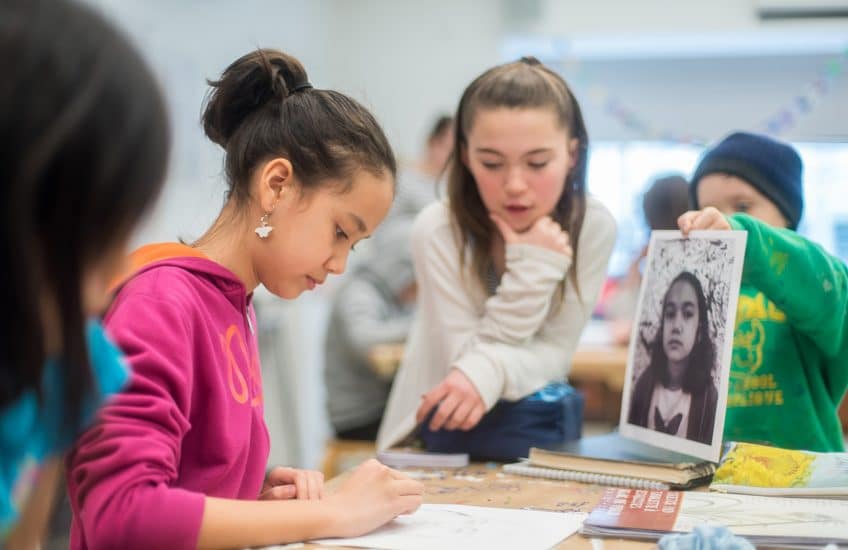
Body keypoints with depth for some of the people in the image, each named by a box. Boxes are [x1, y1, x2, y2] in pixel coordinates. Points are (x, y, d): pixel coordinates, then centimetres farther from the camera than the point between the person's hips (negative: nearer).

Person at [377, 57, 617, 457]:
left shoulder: (594, 227, -13)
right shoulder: (438, 229, -19)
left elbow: (554, 353, -13)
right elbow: (466, 359, -17)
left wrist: (493, 370, -35)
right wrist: (532, 267, -28)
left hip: (536, 432, 3)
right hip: (441, 430, -3)